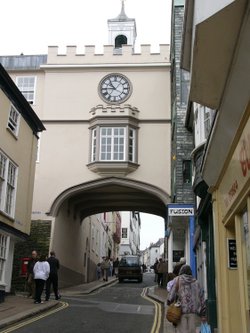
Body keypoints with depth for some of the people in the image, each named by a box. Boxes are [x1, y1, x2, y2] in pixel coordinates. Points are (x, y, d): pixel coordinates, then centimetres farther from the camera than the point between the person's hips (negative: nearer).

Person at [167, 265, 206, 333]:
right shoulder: (196, 282, 16)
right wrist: (203, 314, 15)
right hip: (194, 311, 3)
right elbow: (201, 298, 13)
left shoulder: (177, 279, 7)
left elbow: (172, 293, -6)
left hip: (181, 310, -3)